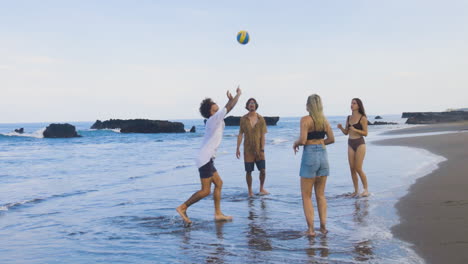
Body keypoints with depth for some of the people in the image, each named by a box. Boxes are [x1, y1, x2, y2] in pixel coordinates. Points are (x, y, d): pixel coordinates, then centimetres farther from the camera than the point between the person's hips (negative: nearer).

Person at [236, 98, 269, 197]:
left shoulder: (261, 119, 0)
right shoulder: (243, 119, 1)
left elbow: (263, 135, -2)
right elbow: (240, 134, 2)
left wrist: (262, 149, -9)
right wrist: (238, 148, -2)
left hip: (259, 149, 0)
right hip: (248, 149, 0)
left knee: (262, 170, 0)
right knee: (248, 171, 1)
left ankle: (262, 188, 21)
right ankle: (250, 191, 15)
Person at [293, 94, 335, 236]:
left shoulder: (305, 119, -12)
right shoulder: (324, 120, 6)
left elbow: (302, 140, -19)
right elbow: (331, 139, 8)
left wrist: (295, 143, 1)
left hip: (310, 156, -5)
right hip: (323, 155, 5)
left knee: (306, 196, 5)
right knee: (320, 195, 16)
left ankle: (311, 229, 3)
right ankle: (323, 226, 15)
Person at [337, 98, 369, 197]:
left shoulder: (363, 118, -7)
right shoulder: (349, 118, 9)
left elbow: (365, 133, -8)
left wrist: (355, 130, -22)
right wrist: (341, 128, -7)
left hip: (360, 144, -5)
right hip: (350, 144, 6)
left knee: (358, 169, -6)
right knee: (352, 168, 4)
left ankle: (366, 190, 9)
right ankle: (356, 191, 13)